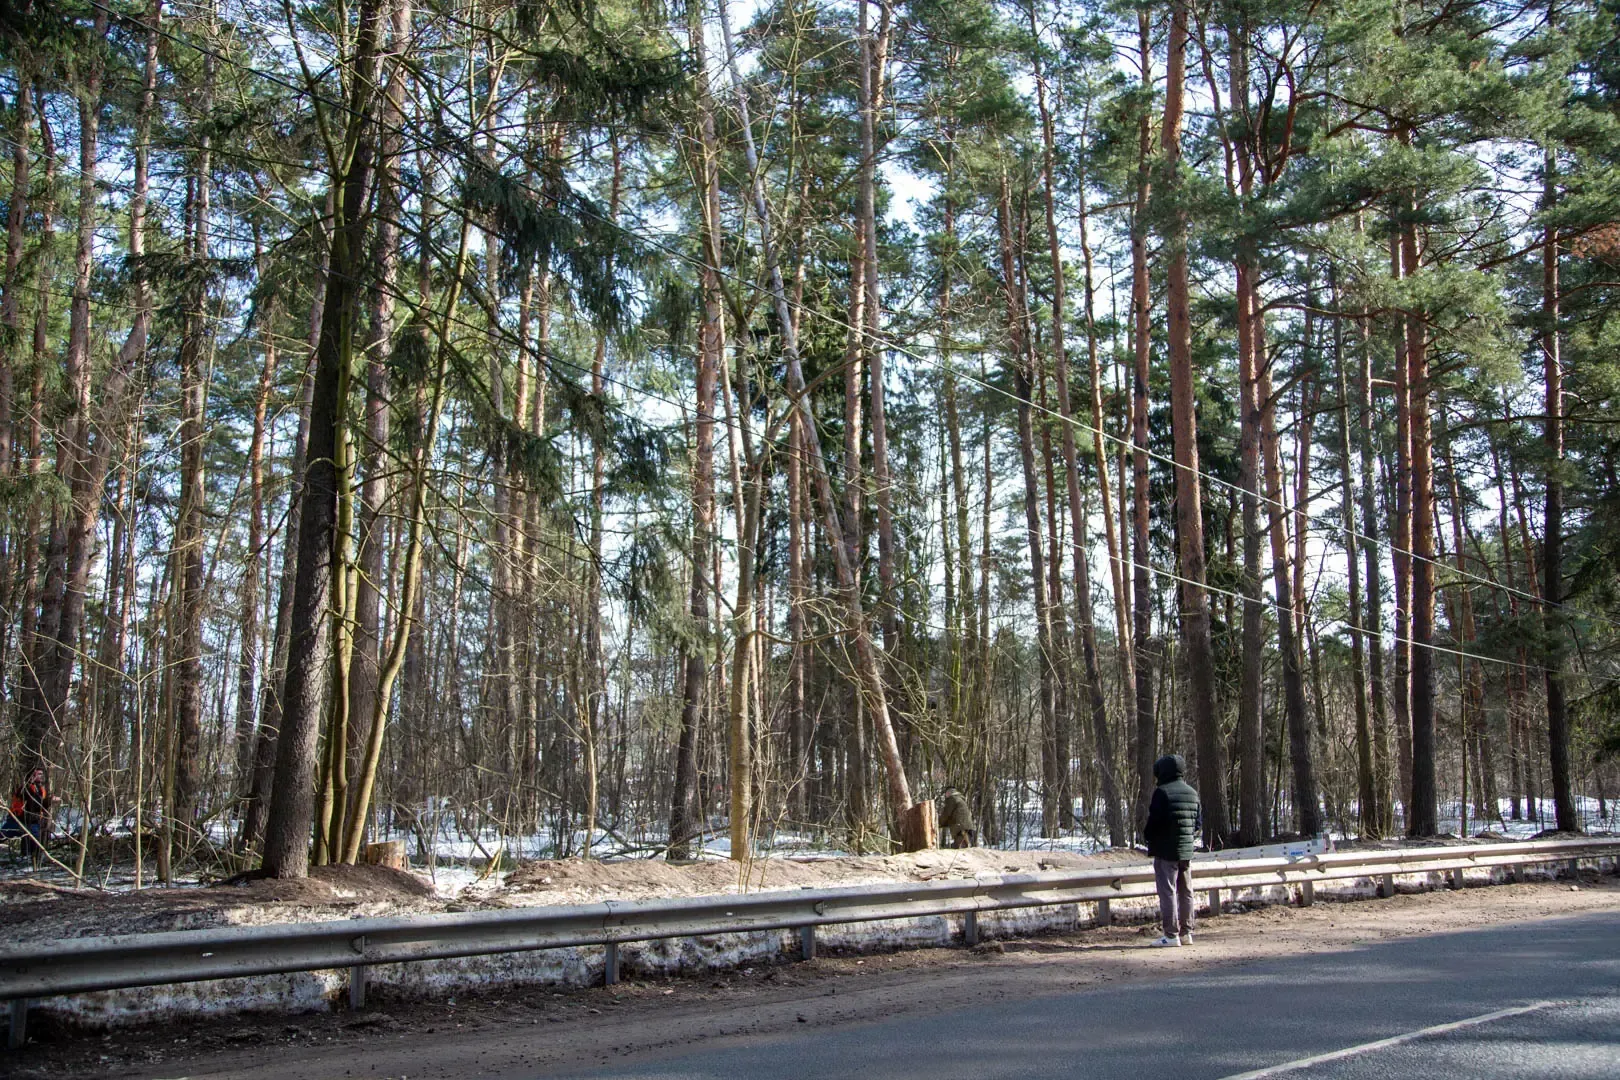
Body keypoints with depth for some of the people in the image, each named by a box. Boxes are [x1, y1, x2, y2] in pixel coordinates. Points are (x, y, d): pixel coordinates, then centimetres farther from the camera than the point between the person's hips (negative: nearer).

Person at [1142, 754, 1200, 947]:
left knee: (1167, 891, -4)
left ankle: (1171, 934, -5)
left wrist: (1147, 835, 1)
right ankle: (1186, 933, 17)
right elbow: (1199, 821, 12)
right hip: (1186, 850, 7)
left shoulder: (1162, 792, -14)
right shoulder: (1192, 793, 10)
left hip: (1166, 850, -7)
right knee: (1186, 892, 13)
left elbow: (1154, 821, -17)